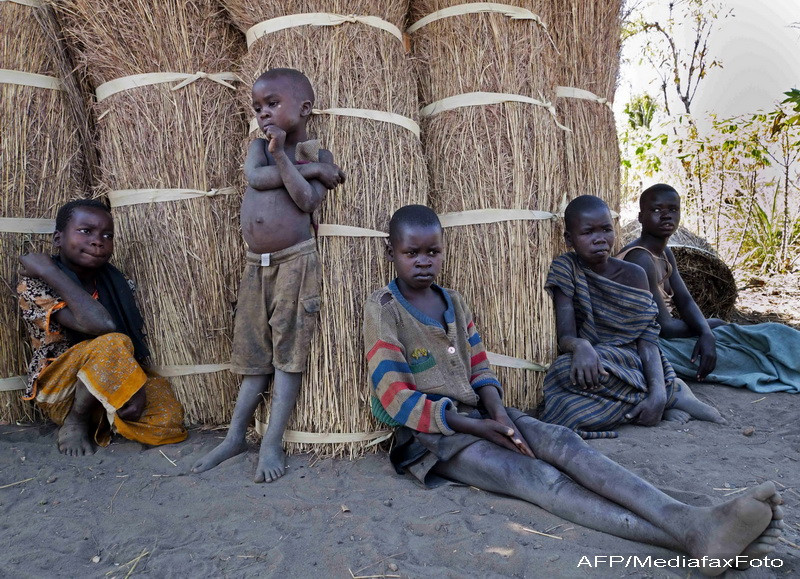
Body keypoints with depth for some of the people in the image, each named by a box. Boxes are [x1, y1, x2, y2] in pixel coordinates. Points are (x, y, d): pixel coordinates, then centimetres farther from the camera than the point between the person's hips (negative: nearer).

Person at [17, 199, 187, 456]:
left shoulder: (115, 282, 0)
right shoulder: (35, 283, -16)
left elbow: (135, 342, -2)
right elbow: (101, 325, -35)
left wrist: (135, 386, -17)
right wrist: (48, 270, -27)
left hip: (108, 390, 5)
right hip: (59, 391, -5)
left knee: (168, 421, -22)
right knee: (112, 344, -34)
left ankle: (97, 419, 6)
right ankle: (75, 422, -10)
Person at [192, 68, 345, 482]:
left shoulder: (319, 154, 2)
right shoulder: (259, 146, 11)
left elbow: (307, 201, -15)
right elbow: (256, 177, -12)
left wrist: (282, 156, -16)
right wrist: (311, 169, -9)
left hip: (295, 262, -4)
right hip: (256, 264, 4)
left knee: (288, 351, -2)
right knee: (254, 352, 9)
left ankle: (272, 443, 4)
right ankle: (236, 436, 17)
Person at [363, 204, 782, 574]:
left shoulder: (454, 304, 13)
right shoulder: (383, 309, -7)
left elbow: (480, 370, 14)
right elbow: (396, 398, -13)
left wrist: (498, 413, -10)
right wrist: (477, 427, -17)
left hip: (477, 413, 6)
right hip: (428, 433, -6)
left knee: (563, 442, -22)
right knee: (533, 475, -29)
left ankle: (691, 522, -40)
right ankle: (681, 535, -47)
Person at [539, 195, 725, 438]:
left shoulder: (633, 275, 2)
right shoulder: (565, 269, -5)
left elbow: (648, 342, -4)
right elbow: (565, 336, -14)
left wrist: (658, 391, -21)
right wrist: (581, 346, -40)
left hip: (628, 363, 0)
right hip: (587, 367, 0)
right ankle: (672, 394, -17)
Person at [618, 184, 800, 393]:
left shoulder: (665, 254, 8)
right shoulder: (640, 258, -23)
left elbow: (685, 302, 4)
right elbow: (665, 327, -23)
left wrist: (706, 333, -18)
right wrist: (708, 326, -4)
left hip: (663, 335, 9)